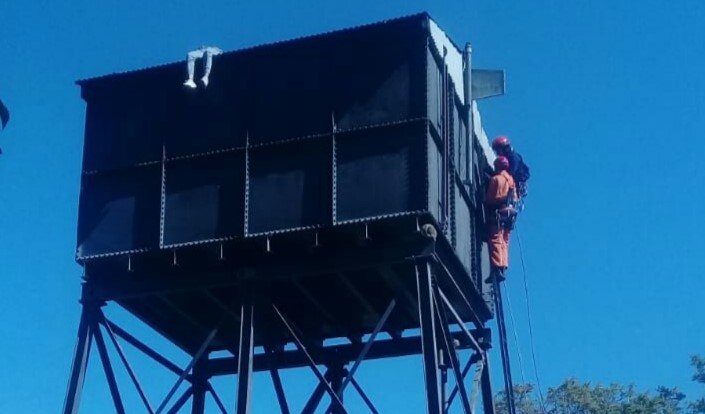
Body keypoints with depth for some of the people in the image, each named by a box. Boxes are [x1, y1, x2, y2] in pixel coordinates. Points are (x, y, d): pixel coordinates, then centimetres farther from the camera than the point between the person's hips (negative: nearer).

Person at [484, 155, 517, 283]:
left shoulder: (495, 179, -8)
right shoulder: (511, 179, 14)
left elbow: (489, 198, -9)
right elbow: (515, 197, 16)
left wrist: (486, 204, 8)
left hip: (498, 213, -7)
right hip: (509, 212, 7)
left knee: (495, 240, -12)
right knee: (504, 241, 10)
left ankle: (496, 269, -22)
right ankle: (503, 267, 4)